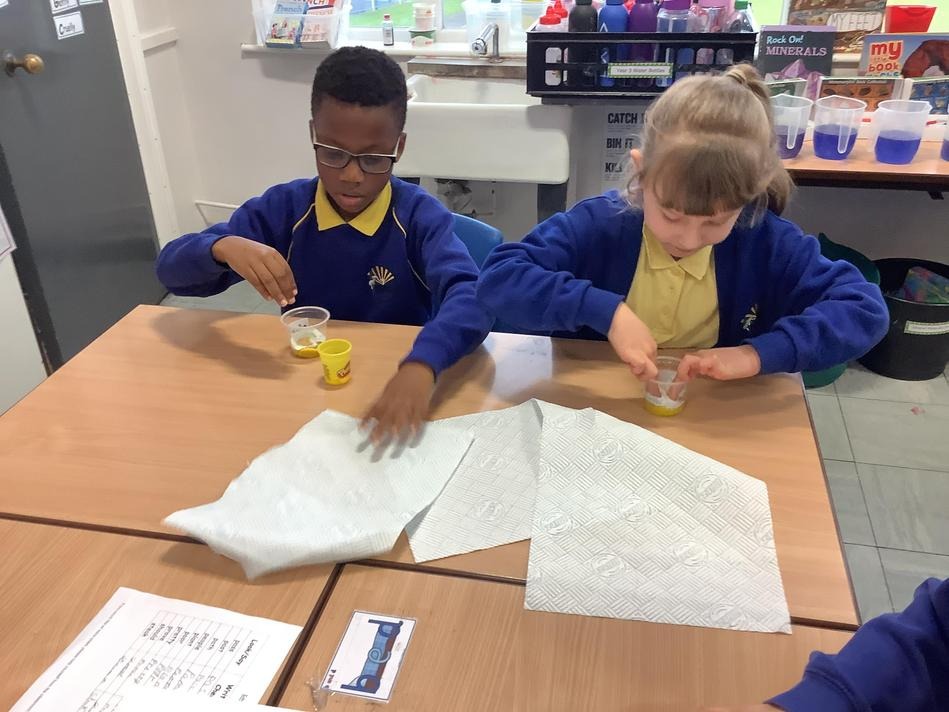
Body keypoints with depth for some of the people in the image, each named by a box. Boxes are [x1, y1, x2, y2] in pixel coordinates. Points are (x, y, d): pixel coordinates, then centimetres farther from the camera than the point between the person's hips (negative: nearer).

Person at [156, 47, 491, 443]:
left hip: (400, 385, -1)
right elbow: (171, 268, -4)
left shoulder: (420, 216, -12)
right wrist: (225, 247, -26)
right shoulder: (284, 208, -4)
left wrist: (422, 365, -48)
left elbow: (472, 299, -29)